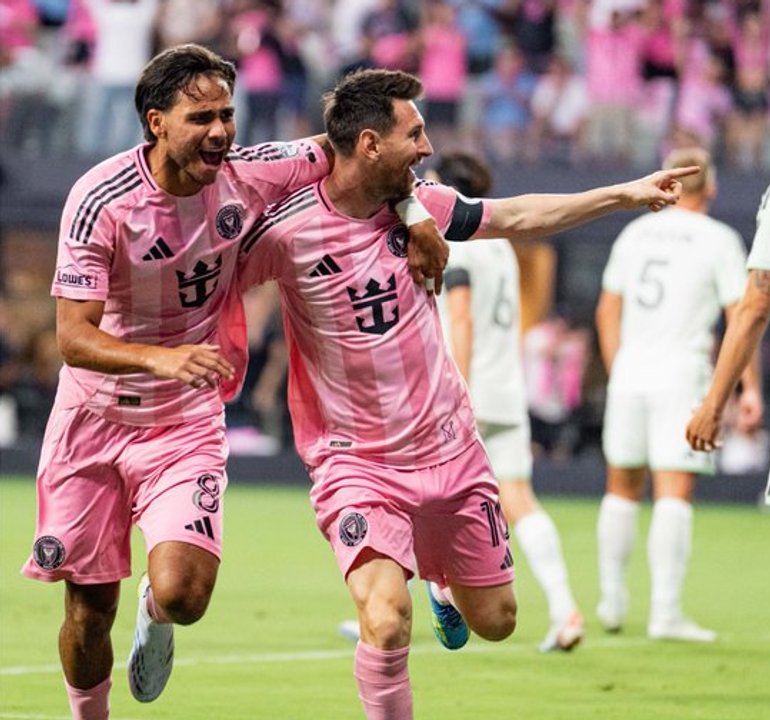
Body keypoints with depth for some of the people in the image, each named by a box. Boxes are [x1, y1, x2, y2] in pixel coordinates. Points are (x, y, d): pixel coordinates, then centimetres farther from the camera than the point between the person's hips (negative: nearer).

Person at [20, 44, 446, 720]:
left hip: (186, 422, 1)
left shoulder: (249, 173, -11)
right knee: (89, 607, 4)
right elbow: (73, 337, -25)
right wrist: (162, 359, -42)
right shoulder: (101, 200, -20)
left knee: (182, 596, -18)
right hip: (93, 416, -1)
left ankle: (155, 613, 20)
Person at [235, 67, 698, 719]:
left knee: (495, 621, 17)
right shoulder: (288, 231, -20)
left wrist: (626, 194, 16)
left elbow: (517, 218, 13)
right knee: (387, 622, -27)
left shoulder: (419, 204, -3)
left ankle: (444, 583, 51)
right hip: (355, 462, -5)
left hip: (449, 448, 5)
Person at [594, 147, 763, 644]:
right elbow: (741, 317, -7)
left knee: (622, 488, 16)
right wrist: (749, 388, -3)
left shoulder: (635, 233, 11)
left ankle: (612, 600, 19)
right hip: (683, 375, -5)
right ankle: (666, 611, -13)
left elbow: (607, 311, 16)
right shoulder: (719, 239, -4)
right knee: (674, 495, -7)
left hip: (630, 372, 5)